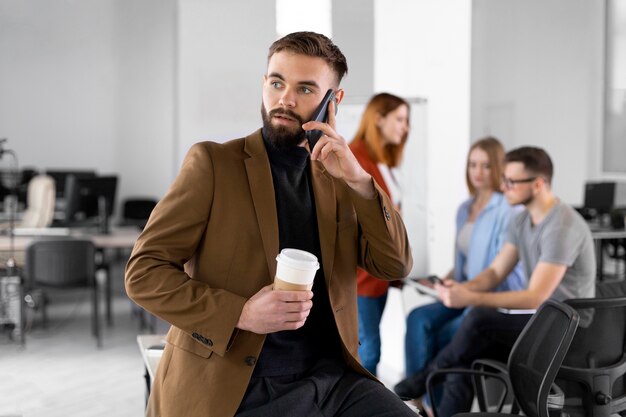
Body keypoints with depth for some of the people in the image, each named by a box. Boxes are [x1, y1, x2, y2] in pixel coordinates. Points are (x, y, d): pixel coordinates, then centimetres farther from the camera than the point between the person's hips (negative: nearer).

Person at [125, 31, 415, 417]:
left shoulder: (336, 181, 11)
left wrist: (359, 181, -9)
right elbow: (143, 273, -6)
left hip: (331, 377, 4)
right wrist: (241, 314, -19)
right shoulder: (213, 162, -2)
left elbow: (396, 266, 4)